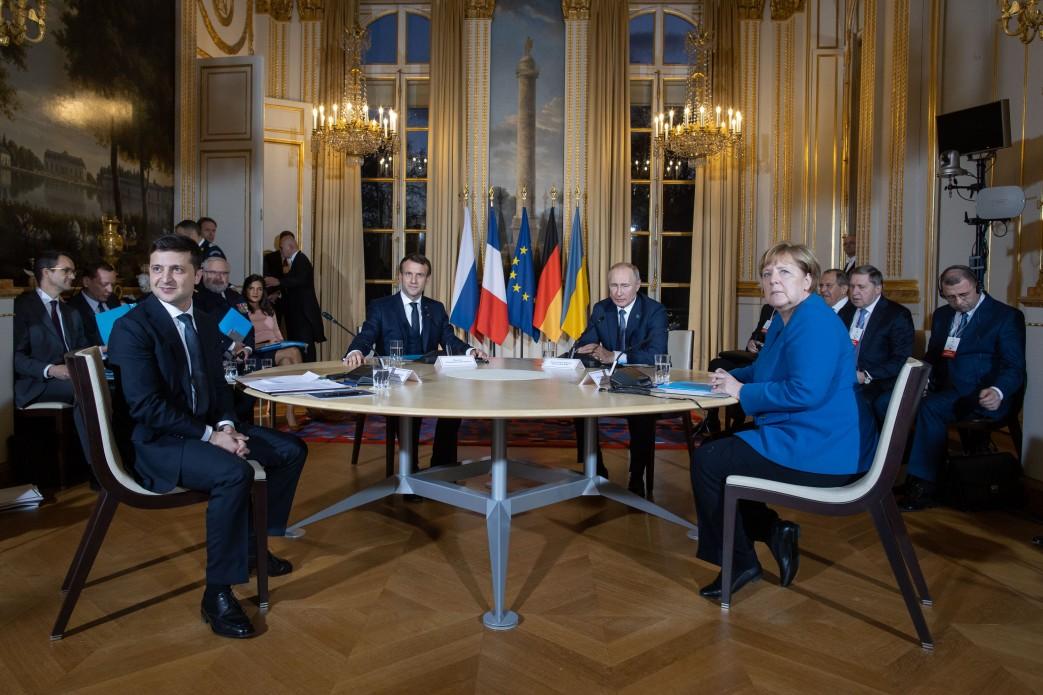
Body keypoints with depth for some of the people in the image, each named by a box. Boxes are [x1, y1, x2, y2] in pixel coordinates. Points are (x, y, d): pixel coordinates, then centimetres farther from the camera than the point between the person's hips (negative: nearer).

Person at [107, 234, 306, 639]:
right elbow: (144, 405, -21)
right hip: (155, 442, -8)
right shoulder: (132, 327, -14)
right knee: (234, 472, -33)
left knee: (292, 450, 3)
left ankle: (255, 542, 20)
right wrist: (210, 436, -23)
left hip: (208, 429, 8)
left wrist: (227, 426, -8)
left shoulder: (206, 323, 9)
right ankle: (217, 594, -20)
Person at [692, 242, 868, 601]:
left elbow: (805, 392, -30)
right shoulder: (784, 320, 13)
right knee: (719, 448, 22)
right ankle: (772, 531, 15)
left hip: (817, 453, -11)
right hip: (802, 440, 11)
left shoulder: (815, 323, -19)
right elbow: (765, 371, 25)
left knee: (707, 460, -10)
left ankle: (740, 562, 6)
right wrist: (731, 376, 4)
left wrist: (742, 391, -19)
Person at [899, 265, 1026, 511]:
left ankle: (922, 487, -25)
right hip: (948, 392, 5)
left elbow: (1014, 367, -8)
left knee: (930, 407, -32)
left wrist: (998, 392, -29)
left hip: (984, 398, -5)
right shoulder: (942, 315, 16)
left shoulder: (1007, 316, -1)